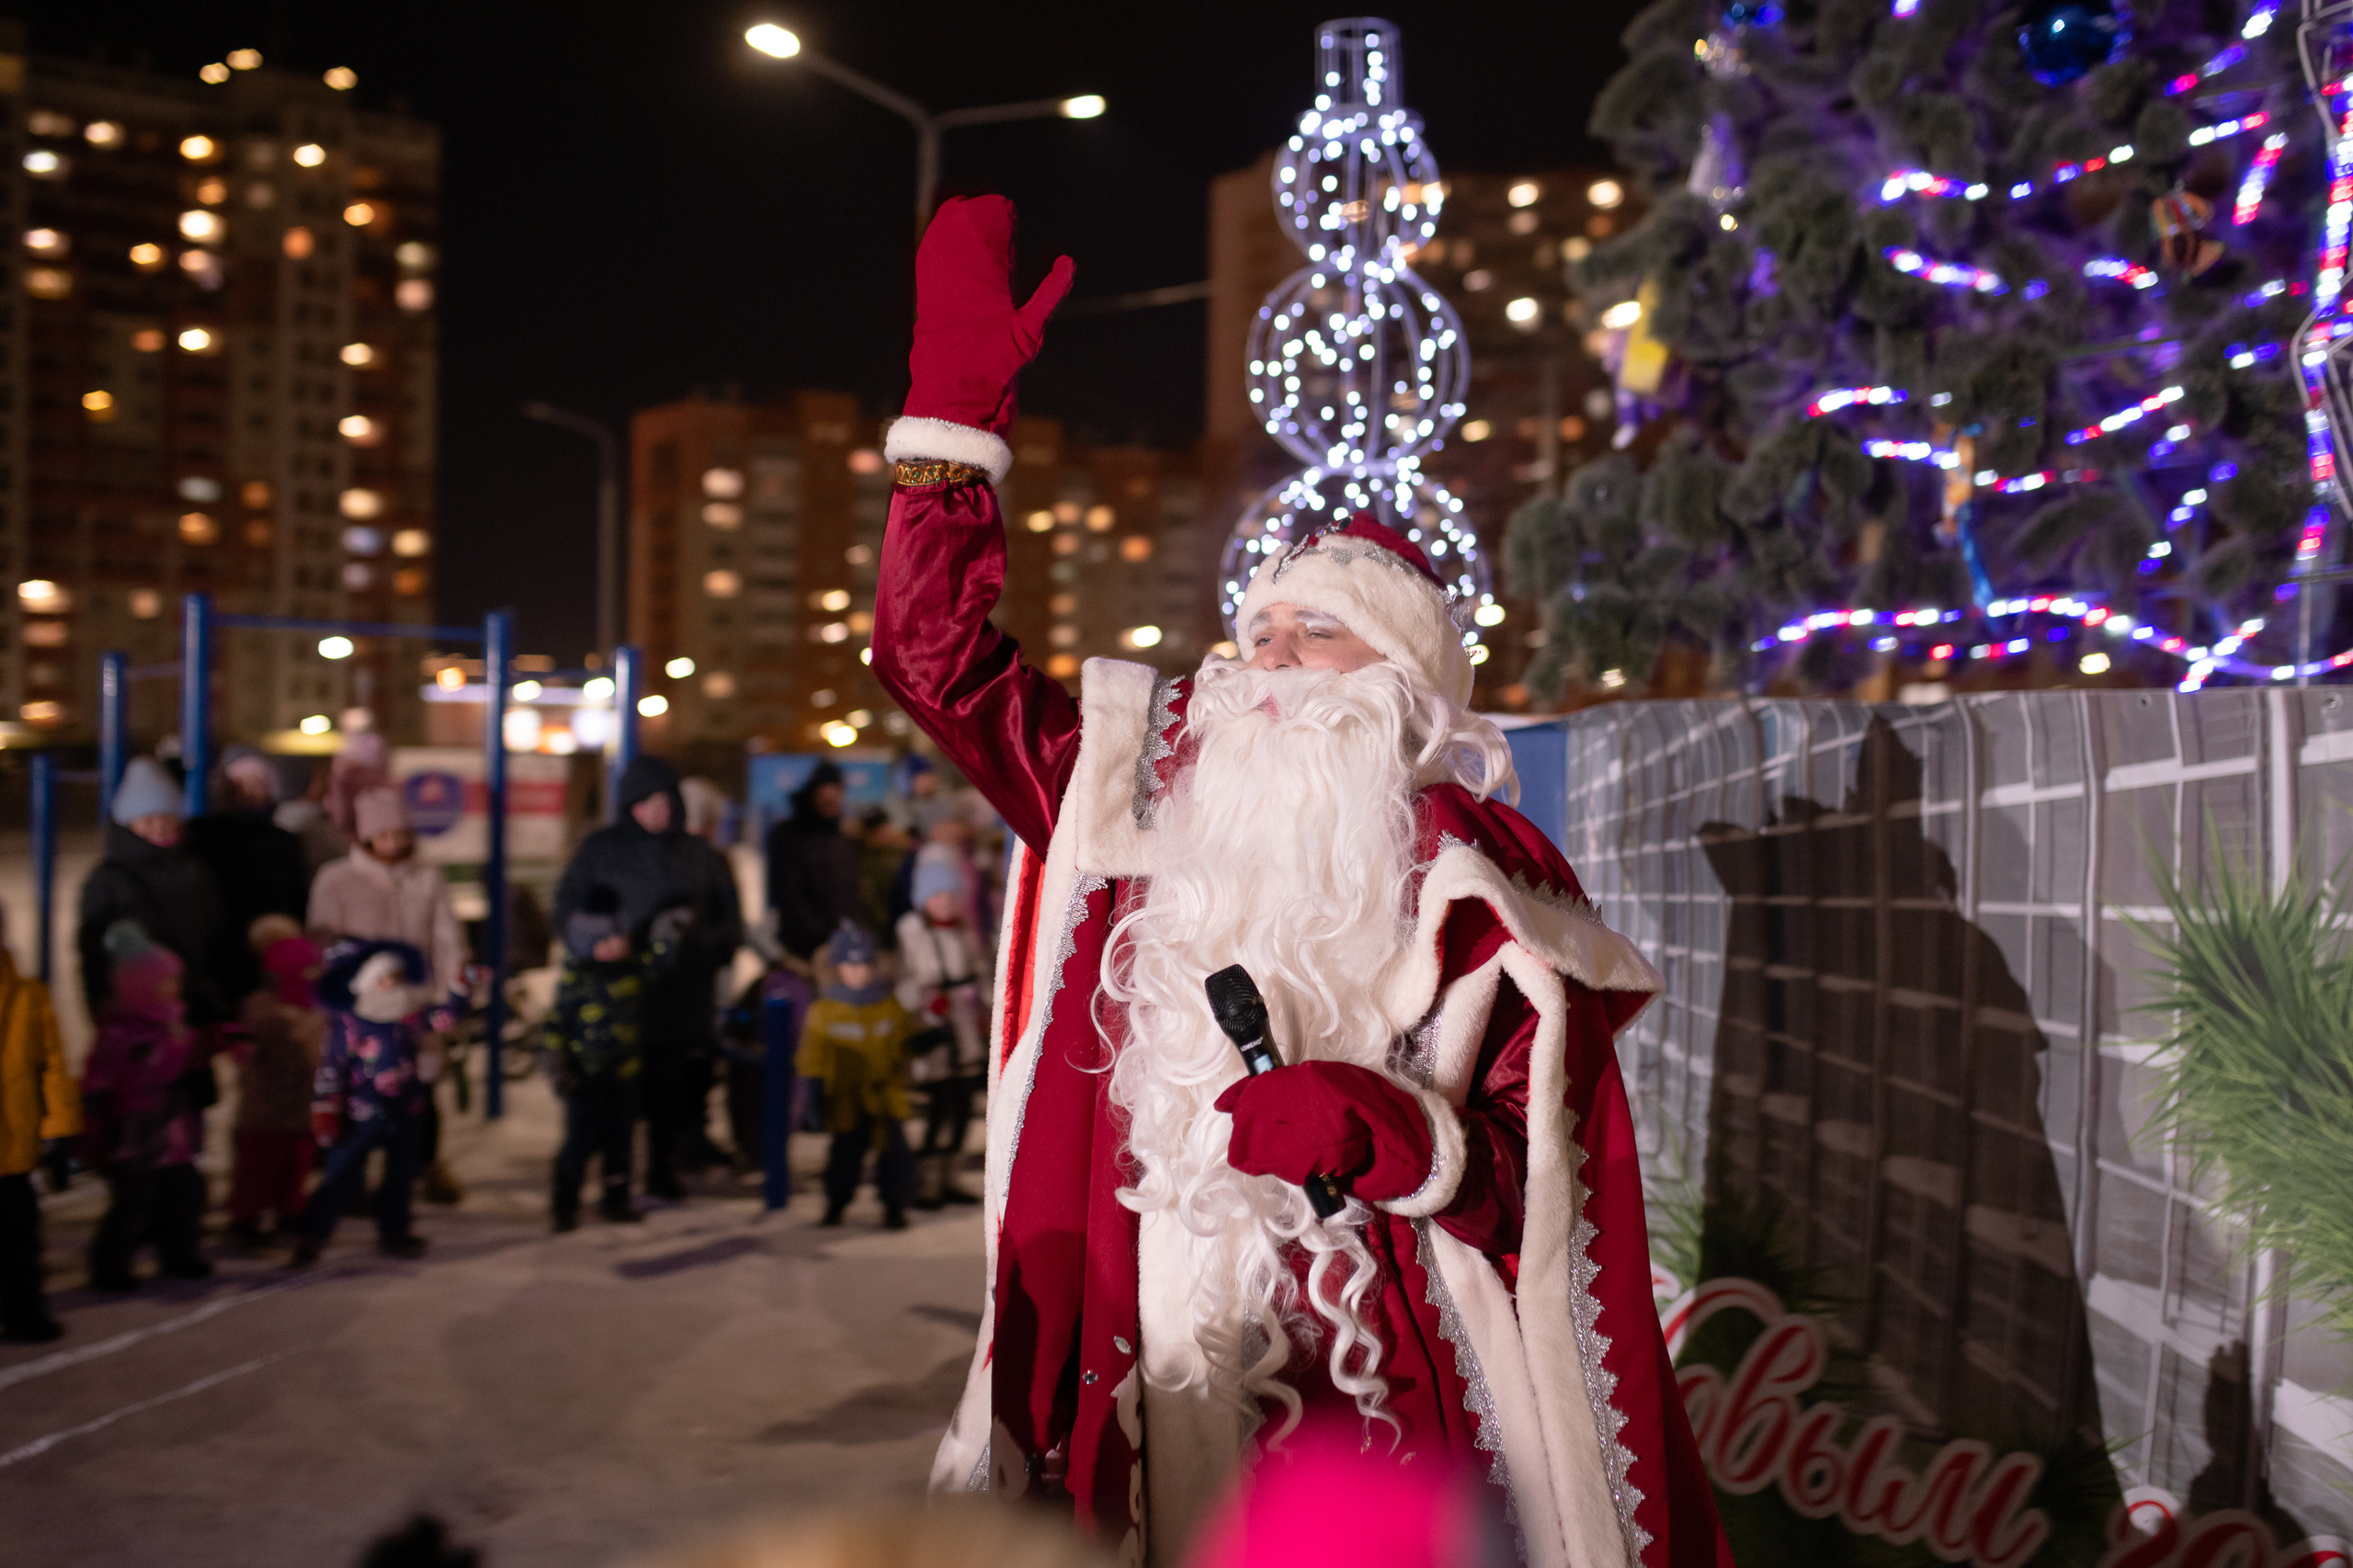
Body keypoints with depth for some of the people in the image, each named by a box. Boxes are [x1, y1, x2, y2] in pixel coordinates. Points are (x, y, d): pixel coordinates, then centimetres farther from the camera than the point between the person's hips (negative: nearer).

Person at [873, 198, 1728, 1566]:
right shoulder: (1143, 804, 7)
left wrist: (1383, 1134, -24)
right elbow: (940, 653, 9)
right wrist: (959, 392, 5)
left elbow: (1539, 1174, -4)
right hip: (1156, 1391, 3)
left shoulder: (1479, 890, -2)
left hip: (1390, 1414, -3)